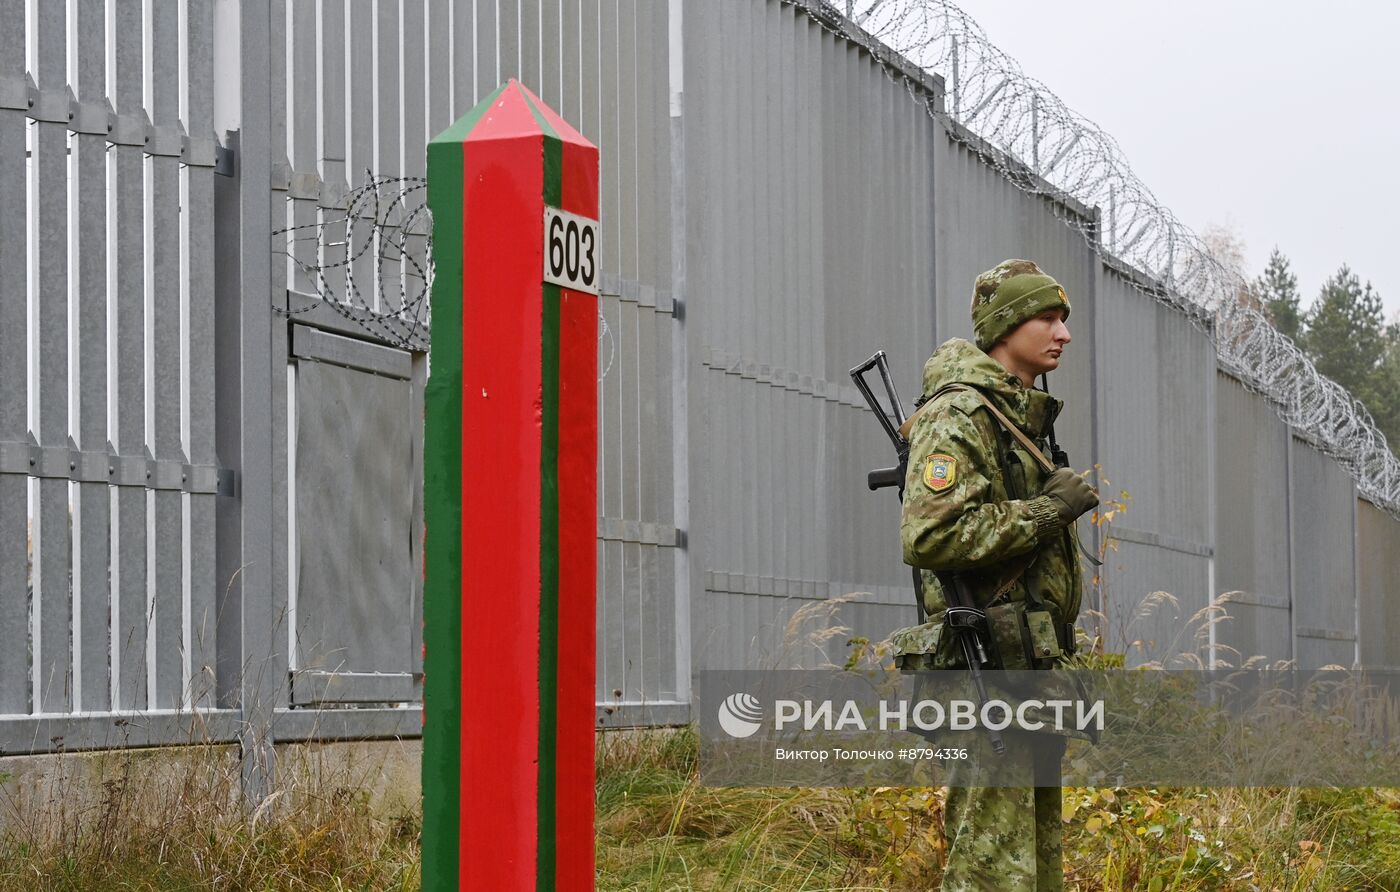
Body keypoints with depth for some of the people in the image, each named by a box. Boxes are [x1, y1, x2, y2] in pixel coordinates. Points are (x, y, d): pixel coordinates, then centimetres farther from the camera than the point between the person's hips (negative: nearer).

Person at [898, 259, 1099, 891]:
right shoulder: (958, 416, -12)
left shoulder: (1021, 417, 19)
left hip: (1029, 665, 10)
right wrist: (1047, 510, -19)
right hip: (989, 663, -10)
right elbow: (929, 537, -24)